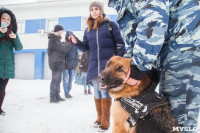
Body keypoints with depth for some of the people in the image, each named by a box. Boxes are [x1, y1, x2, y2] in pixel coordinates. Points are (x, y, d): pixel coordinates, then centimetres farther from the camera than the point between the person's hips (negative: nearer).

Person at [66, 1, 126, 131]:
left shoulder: (111, 24, 3)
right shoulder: (88, 29, 16)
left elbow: (120, 44, 0)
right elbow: (86, 47, 16)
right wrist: (76, 42, -3)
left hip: (108, 63, -4)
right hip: (94, 65, 5)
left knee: (105, 91, -5)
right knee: (97, 91, 9)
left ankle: (105, 121, 7)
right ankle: (100, 117, 24)